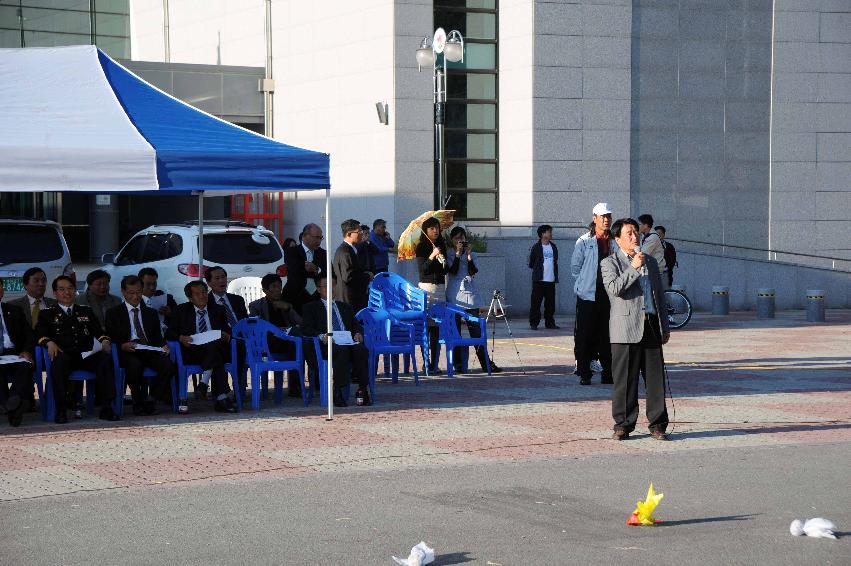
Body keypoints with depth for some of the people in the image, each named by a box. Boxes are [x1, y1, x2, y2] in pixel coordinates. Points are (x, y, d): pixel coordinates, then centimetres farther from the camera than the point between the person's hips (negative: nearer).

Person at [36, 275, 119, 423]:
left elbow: (98, 331, 15)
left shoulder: (86, 311, 27)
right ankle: (60, 410, -37)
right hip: (64, 354, -2)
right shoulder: (47, 314, 19)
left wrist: (105, 341, -8)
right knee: (60, 360, -39)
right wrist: (49, 343, -19)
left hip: (85, 355, 2)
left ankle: (106, 408, -32)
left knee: (105, 357, -30)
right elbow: (40, 333, 3)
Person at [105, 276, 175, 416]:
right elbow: (111, 338, 4)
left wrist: (163, 346, -3)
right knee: (135, 365, -39)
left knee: (169, 365, -29)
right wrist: (123, 345, -17)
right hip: (127, 353, -3)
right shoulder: (113, 313, 14)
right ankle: (138, 403, -18)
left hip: (150, 352, 3)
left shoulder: (151, 313, 25)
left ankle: (150, 399, -13)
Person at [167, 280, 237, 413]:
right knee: (216, 358, -36)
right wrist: (180, 338, -13)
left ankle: (204, 383, -38)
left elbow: (228, 332, 17)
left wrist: (226, 336, -8)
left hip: (215, 348, 2)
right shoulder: (182, 311, 16)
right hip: (192, 351, -2)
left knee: (213, 345, -38)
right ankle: (222, 397, -41)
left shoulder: (218, 310, 21)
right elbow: (170, 332, 9)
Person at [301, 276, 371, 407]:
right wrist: (321, 335, -15)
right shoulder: (311, 307, 19)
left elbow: (356, 325, 23)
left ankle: (363, 390, -32)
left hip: (348, 342, 4)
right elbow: (306, 328, 4)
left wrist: (358, 333, -1)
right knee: (342, 350, -39)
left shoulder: (345, 307, 33)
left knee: (361, 350, -32)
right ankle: (338, 393, -40)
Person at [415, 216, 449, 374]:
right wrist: (432, 256, -21)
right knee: (425, 325, -7)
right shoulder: (421, 247, -1)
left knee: (437, 327, 1)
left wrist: (443, 262, -7)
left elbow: (445, 271, 14)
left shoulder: (442, 246, 13)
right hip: (426, 286, -4)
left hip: (440, 288, 4)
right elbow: (422, 269, -10)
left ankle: (435, 363, 3)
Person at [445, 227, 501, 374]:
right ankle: (458, 363, 4)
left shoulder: (472, 254, 12)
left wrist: (469, 256, -14)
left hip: (470, 295, 1)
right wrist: (458, 254, -13)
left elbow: (473, 272, -3)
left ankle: (485, 363, -4)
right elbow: (453, 270, -9)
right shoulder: (448, 254, 6)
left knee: (475, 329, -3)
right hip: (454, 295, -1)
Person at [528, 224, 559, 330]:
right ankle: (533, 323, 2)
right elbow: (531, 263, -1)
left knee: (550, 303, 7)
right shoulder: (536, 247, -5)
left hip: (551, 280, 5)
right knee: (536, 302, -3)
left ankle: (550, 322, 15)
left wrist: (555, 275, 14)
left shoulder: (553, 247, 12)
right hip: (539, 280, -5)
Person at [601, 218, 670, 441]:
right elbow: (614, 288, -15)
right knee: (624, 379, -1)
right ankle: (623, 425, 7)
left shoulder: (650, 261, 20)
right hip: (626, 328, -4)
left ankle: (657, 424, 8)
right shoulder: (610, 263, 4)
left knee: (656, 378, 2)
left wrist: (665, 326, 18)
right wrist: (633, 267, -15)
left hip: (651, 326, 4)